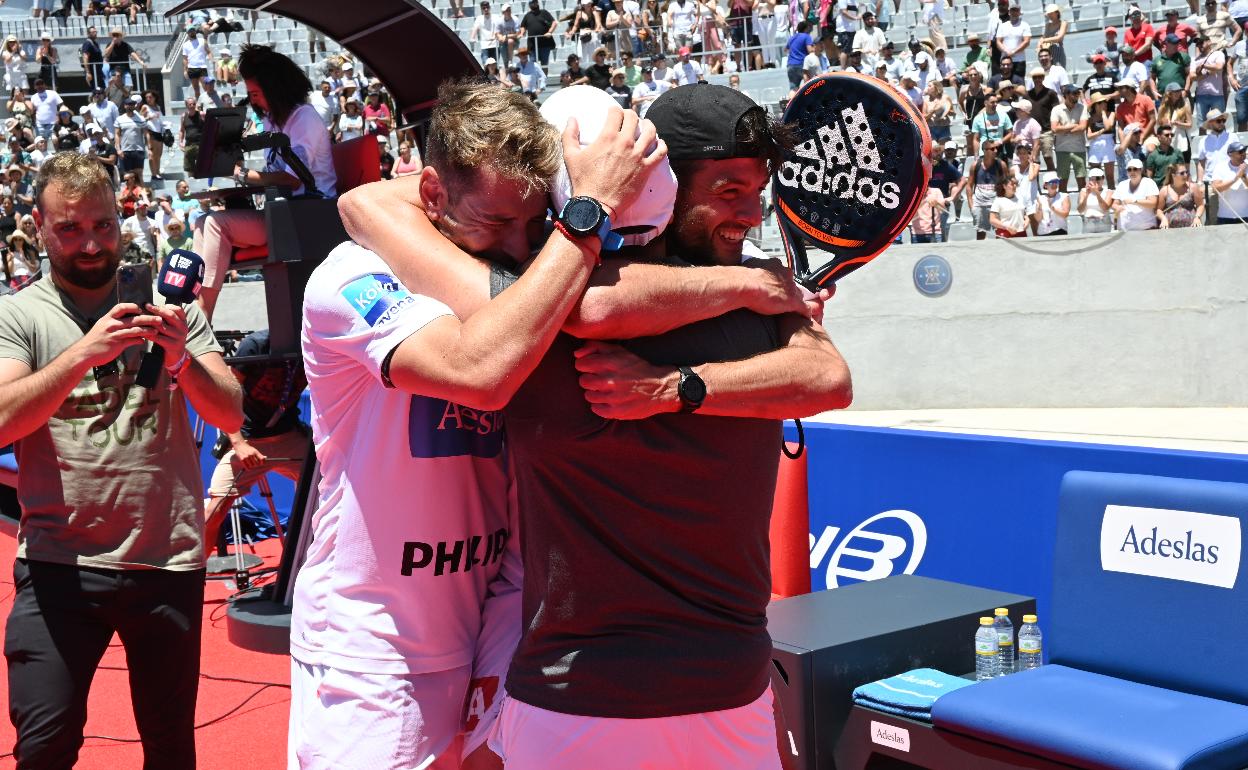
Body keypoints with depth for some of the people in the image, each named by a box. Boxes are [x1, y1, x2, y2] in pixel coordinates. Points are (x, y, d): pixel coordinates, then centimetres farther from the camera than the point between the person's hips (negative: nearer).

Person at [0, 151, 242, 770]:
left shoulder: (168, 308, 6)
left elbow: (230, 417, -1)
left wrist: (182, 358, -20)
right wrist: (84, 353, -27)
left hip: (169, 562, 2)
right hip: (59, 565, -2)